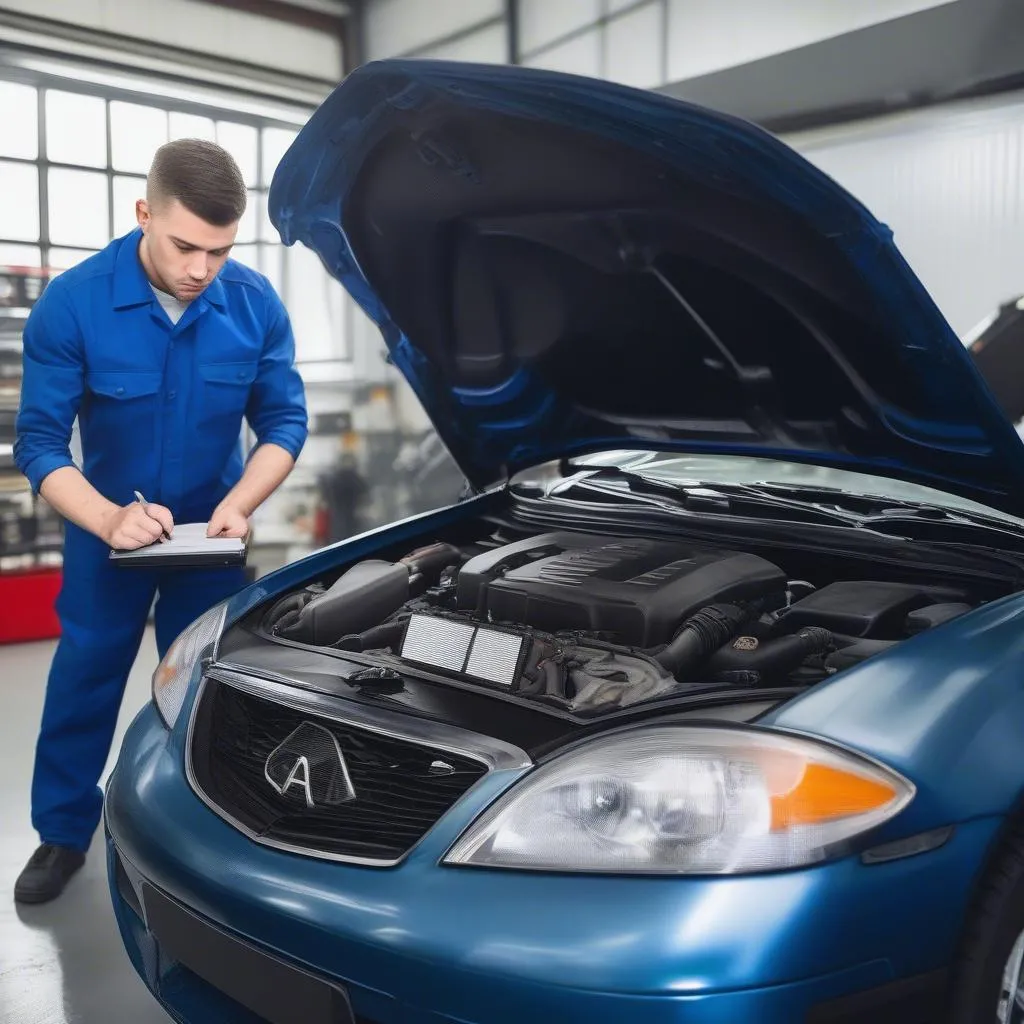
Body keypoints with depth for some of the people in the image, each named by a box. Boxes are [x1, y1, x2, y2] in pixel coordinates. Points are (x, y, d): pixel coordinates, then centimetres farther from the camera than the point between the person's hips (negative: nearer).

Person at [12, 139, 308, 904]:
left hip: (212, 532, 2)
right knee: (84, 680, 12)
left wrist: (238, 504, -25)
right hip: (108, 530, -1)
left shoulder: (255, 304, -17)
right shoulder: (72, 303, -22)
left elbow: (285, 420, -9)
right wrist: (108, 519, -35)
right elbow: (39, 442, -19)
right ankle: (64, 833, 32)